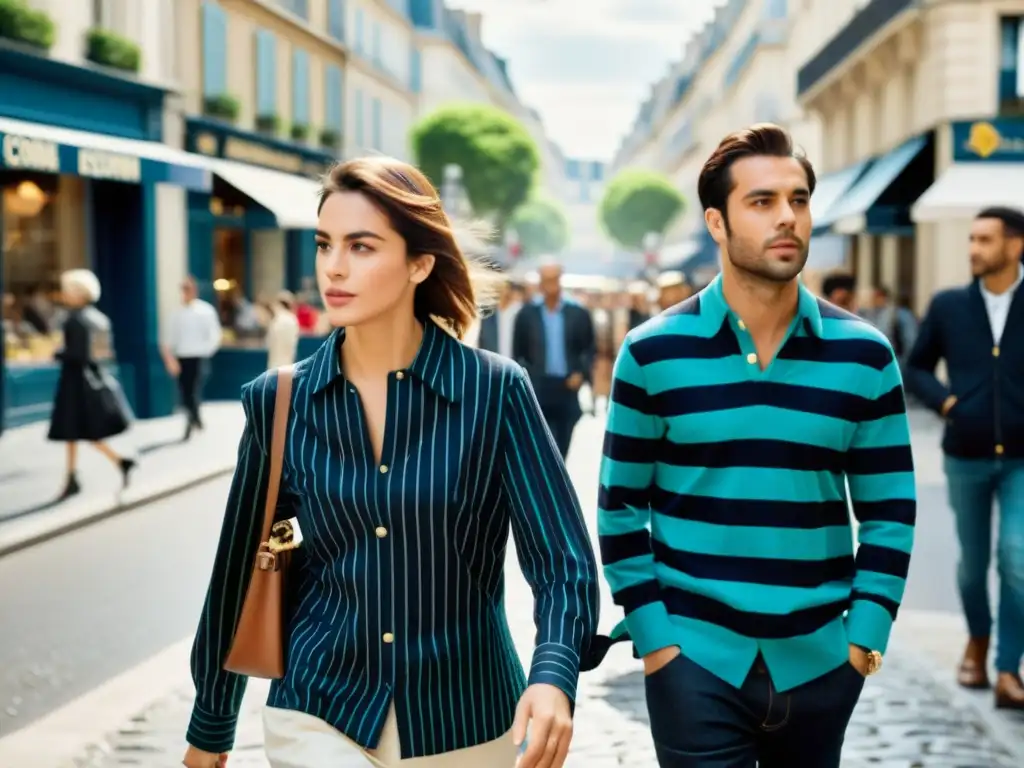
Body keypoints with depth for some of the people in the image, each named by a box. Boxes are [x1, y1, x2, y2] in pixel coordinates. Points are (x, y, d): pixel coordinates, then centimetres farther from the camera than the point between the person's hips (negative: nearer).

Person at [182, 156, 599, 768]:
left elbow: (565, 562, -12)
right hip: (318, 713, 1)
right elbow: (239, 575, 5)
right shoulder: (278, 402, -4)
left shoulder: (494, 391, -11)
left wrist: (554, 678, -31)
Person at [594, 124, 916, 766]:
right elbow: (621, 509, 0)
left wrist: (867, 631, -3)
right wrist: (652, 635, -6)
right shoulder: (654, 353, -4)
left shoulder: (865, 356, 0)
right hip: (694, 658, -2)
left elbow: (890, 511, 4)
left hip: (821, 660, 2)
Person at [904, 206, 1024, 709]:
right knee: (973, 561, 14)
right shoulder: (948, 306, 0)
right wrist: (944, 401, -8)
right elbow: (915, 369, 10)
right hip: (966, 456, 2)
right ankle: (977, 639, 40)